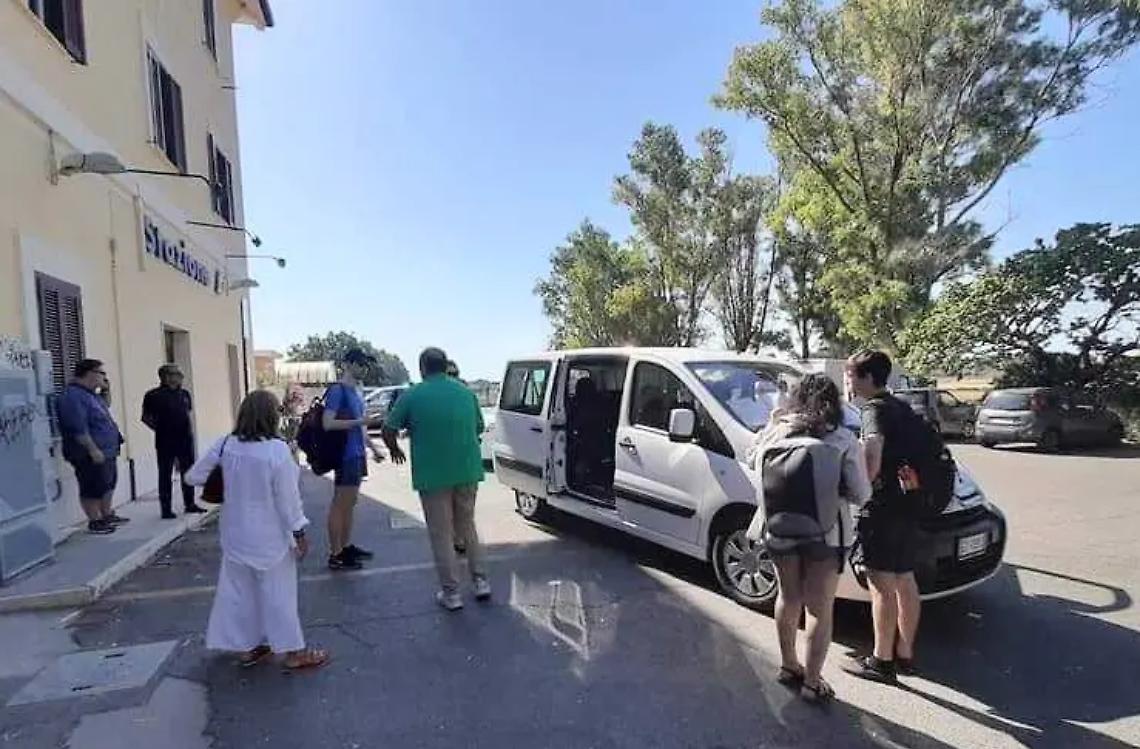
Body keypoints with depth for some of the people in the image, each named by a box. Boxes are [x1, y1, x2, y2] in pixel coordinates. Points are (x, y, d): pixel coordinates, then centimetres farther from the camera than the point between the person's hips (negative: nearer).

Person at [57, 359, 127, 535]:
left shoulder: (91, 395, 14)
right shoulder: (72, 396, -18)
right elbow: (78, 428, -24)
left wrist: (112, 447, 22)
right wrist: (93, 449, -24)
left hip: (107, 452, 11)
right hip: (91, 455, -11)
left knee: (108, 484, 19)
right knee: (93, 489, 0)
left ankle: (107, 515, 31)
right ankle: (95, 522, 10)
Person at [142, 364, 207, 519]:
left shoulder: (184, 394, 9)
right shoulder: (153, 396, -7)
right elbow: (146, 417, -3)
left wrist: (189, 430, 12)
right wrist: (160, 429, -5)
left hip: (185, 439, 6)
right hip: (165, 442, -5)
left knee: (188, 472, 12)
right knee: (165, 474, 3)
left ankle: (189, 504, 23)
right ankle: (166, 509, 10)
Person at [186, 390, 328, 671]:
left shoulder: (225, 444, -6)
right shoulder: (277, 450, -22)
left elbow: (193, 476, 3)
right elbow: (288, 498, -18)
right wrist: (299, 533, -8)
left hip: (236, 534, 5)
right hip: (270, 537, -5)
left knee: (238, 589, 18)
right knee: (277, 592, 6)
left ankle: (247, 646, 32)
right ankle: (294, 651, 17)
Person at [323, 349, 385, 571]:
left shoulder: (356, 390, 15)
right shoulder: (337, 390, -12)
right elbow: (328, 423, -20)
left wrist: (372, 446, 19)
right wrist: (360, 421, -22)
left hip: (357, 454, 9)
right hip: (346, 456, -9)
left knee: (350, 503, 16)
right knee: (340, 505, -1)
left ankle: (346, 546, 27)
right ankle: (335, 555, 7)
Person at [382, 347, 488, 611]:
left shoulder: (414, 395, -5)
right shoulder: (466, 392, 6)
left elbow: (389, 429, -1)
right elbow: (479, 427, 14)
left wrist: (395, 450, 18)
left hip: (433, 474, -4)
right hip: (468, 470, 4)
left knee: (441, 534, 8)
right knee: (467, 525, 21)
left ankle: (451, 593, 15)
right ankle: (480, 581, 23)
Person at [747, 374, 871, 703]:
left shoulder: (774, 432, -4)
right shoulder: (843, 441, -12)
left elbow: (752, 459, 13)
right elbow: (861, 494, -9)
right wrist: (832, 488, 10)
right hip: (825, 534, -3)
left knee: (788, 598, 22)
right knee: (819, 609, 12)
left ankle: (788, 665, 36)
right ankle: (812, 682, 21)